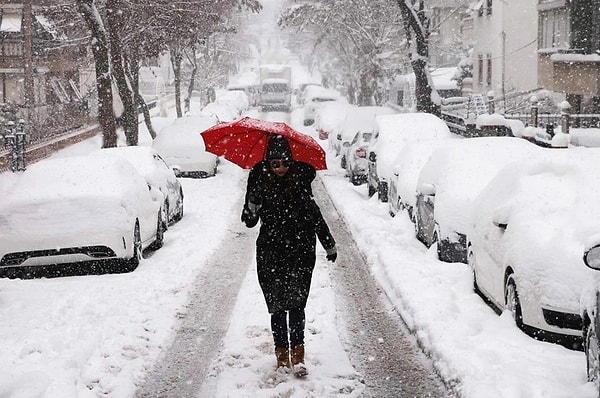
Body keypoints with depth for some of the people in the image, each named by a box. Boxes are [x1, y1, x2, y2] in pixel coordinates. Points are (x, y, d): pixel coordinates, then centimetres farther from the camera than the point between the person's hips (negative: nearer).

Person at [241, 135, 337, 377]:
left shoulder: (301, 179, -2)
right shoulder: (260, 180, -3)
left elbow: (314, 214, 10)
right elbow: (249, 221, -4)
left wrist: (329, 245, 14)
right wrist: (252, 208, -26)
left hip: (300, 251, -1)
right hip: (270, 254, 1)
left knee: (296, 303, -9)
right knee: (277, 306, 4)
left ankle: (297, 355, -7)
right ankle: (282, 355, 15)